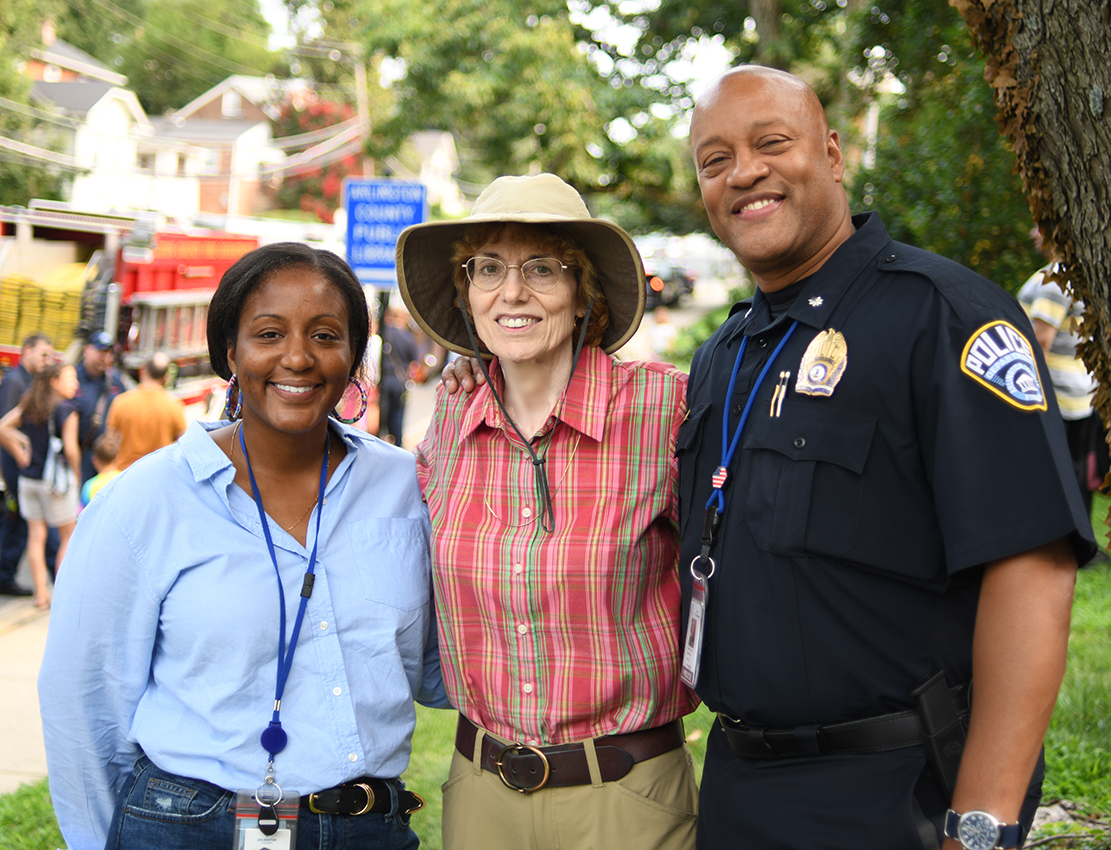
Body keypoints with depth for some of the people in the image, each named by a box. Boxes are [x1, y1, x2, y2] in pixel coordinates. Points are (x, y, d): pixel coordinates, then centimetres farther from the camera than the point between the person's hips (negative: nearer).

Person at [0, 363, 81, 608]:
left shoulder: (29, 406, 5)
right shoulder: (66, 409, -13)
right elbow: (70, 449, -18)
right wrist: (75, 474, -2)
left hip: (28, 478, 6)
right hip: (56, 481, -6)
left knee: (36, 536, 10)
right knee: (68, 537, 8)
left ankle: (41, 594, 11)